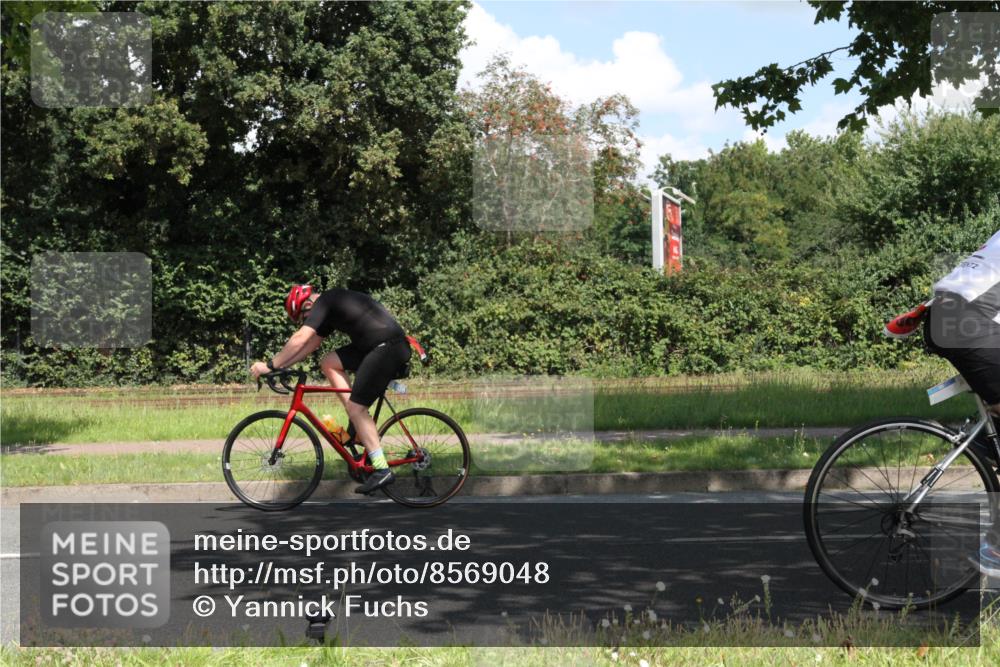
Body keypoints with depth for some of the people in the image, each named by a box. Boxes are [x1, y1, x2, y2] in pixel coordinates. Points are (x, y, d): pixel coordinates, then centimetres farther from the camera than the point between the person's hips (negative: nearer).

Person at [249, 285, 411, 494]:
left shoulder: (324, 302, -6)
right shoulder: (330, 309, 23)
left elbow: (299, 339, -14)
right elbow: (310, 345, 25)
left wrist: (270, 365, -8)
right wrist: (279, 364, 19)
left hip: (389, 347, -9)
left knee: (356, 407, -6)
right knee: (329, 363, 12)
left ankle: (382, 470, -6)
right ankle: (359, 424, 9)